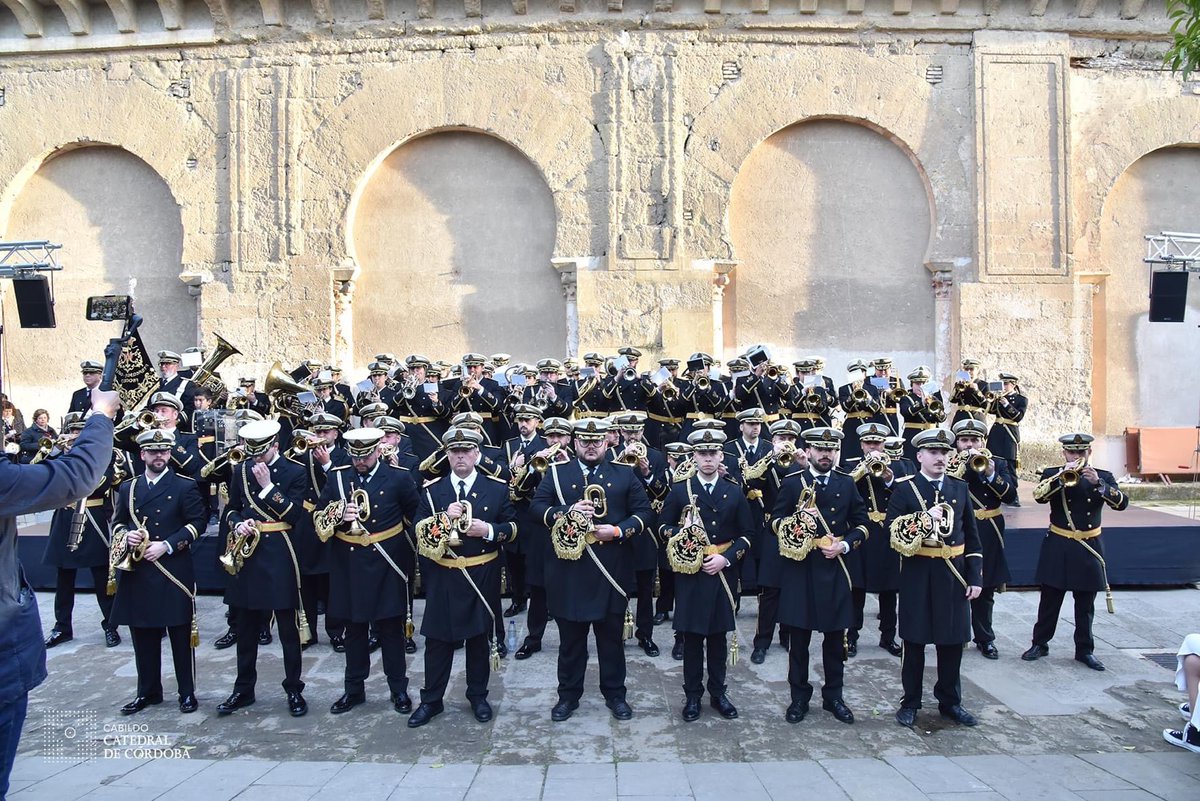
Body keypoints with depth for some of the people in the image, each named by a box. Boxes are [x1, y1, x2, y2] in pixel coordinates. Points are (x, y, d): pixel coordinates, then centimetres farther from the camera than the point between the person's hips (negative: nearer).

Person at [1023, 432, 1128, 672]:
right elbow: (1038, 495, -19)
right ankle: (1040, 643, 18)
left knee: (1085, 605, 9)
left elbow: (1122, 503, -13)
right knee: (1049, 600, 6)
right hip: (1057, 547, -1)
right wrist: (1062, 476, -27)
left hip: (1088, 548, 1)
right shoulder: (1052, 474, 0)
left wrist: (1097, 483, -26)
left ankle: (1084, 650, 21)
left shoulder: (1103, 477, 3)